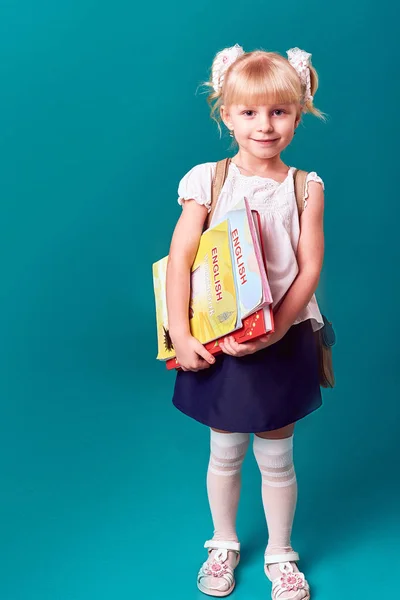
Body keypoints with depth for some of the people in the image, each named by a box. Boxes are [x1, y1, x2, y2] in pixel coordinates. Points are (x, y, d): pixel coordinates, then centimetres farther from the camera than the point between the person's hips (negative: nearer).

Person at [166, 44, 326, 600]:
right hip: (219, 340, 0)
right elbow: (180, 259, -8)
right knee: (224, 453, 16)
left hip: (282, 340, 0)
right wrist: (181, 334, -15)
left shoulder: (305, 188, -2)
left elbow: (310, 267, -8)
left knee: (276, 458, 12)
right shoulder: (208, 181, -4)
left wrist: (275, 329, -20)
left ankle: (280, 554, 35)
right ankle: (224, 544, 39)